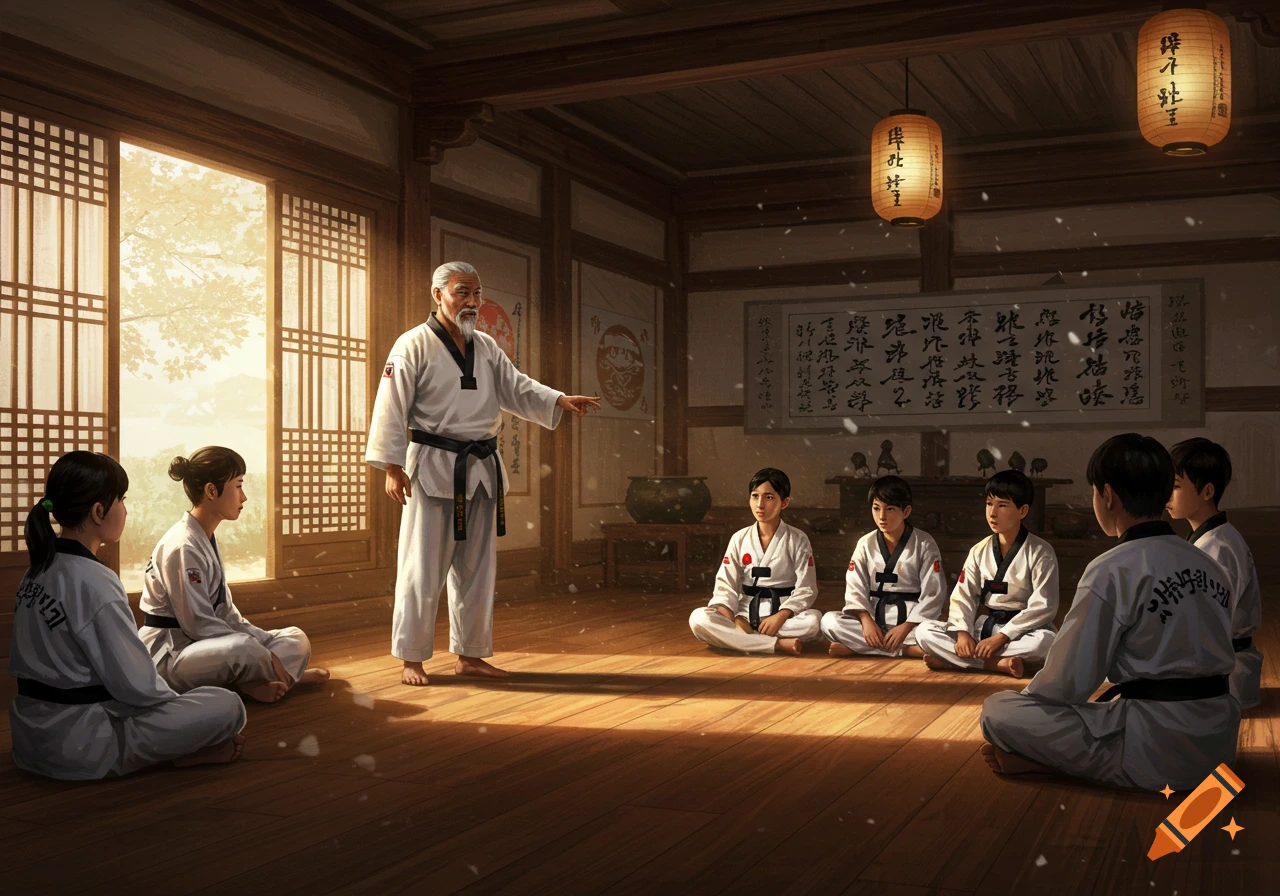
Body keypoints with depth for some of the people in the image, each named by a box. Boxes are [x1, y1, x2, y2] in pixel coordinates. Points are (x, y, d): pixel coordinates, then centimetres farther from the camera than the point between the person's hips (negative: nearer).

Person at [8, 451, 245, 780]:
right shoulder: (93, 583, -23)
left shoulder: (40, 569, 5)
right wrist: (176, 701, 2)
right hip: (78, 743, -9)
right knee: (227, 707, -6)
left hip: (31, 733, 9)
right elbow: (137, 686, -20)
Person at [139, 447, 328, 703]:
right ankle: (285, 675, -8)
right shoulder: (183, 546, -21)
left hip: (201, 644, 10)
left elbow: (225, 611, 9)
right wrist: (265, 655, -21)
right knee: (244, 649, -37)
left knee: (297, 640, 6)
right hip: (168, 655, -10)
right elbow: (198, 624, -23)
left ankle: (253, 682, -19)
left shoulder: (206, 540, 9)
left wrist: (267, 646, -4)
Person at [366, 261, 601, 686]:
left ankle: (469, 654, 23)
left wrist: (560, 400, -9)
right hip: (433, 467, -7)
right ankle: (411, 658, 10)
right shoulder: (414, 346, -8)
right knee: (423, 567, -3)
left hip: (480, 470, 7)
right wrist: (392, 468, -14)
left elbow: (517, 389, 8)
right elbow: (392, 409, -10)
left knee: (476, 566, 12)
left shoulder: (487, 347, 12)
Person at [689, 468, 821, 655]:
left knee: (814, 620, -35)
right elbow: (726, 585, 0)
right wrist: (733, 620, -19)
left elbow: (806, 589, -6)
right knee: (698, 619, -28)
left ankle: (739, 640, -27)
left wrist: (781, 616, -23)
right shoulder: (739, 539, 3)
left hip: (783, 614, -2)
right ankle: (779, 644, -33)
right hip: (745, 614, 2)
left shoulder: (798, 540, -2)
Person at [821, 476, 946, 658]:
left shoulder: (924, 544, -5)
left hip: (912, 620, -3)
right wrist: (866, 621, -20)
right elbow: (855, 587, -1)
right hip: (874, 618, 3)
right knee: (829, 621, -24)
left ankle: (859, 647, -27)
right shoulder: (866, 543, 2)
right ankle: (909, 649, -26)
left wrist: (906, 627, -19)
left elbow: (933, 593, -8)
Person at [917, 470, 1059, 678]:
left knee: (1045, 641, -39)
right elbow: (963, 595, 0)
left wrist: (1001, 637, -23)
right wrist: (963, 633, -20)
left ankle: (952, 659, -30)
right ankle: (997, 663, -29)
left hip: (1022, 630, -3)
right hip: (983, 626, 4)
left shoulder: (1041, 553, -10)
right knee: (924, 631, -14)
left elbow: (1043, 606, -17)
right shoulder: (979, 551, 3)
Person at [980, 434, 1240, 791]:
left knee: (999, 711, -1)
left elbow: (1068, 682, -12)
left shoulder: (1113, 571, -14)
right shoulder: (1210, 567, 9)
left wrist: (1026, 698, 9)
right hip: (1219, 740, 8)